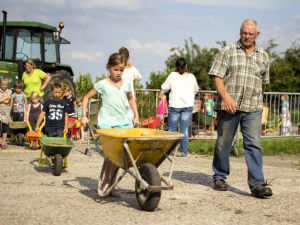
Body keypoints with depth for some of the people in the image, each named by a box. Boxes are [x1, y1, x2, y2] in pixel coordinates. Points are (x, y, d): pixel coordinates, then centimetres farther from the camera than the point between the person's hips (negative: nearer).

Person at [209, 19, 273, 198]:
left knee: (254, 144, -7)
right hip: (229, 106, -2)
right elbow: (217, 76, -3)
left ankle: (257, 184, -9)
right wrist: (225, 96, -16)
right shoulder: (228, 52, 4)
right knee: (223, 143, 7)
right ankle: (219, 177, 23)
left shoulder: (263, 56, 14)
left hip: (253, 108, 2)